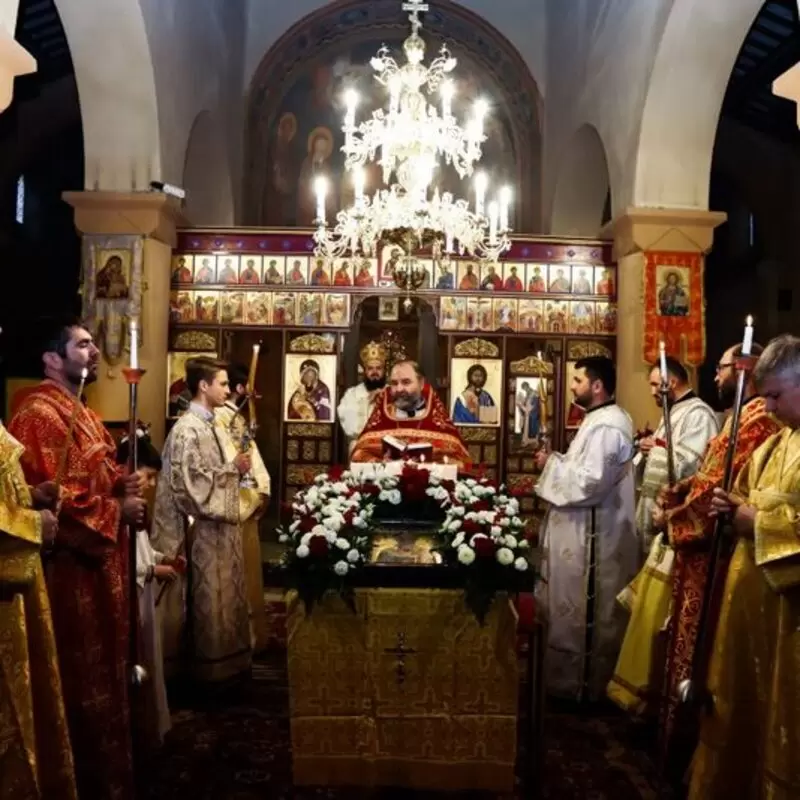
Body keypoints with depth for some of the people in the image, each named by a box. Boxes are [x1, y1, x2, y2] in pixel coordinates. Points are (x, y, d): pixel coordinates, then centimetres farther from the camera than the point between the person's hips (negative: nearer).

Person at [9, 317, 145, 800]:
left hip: (102, 562, 10)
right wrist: (116, 509, -16)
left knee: (103, 673, 19)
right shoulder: (39, 415, -17)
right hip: (73, 567, -10)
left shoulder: (82, 413, 16)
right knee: (83, 682, 3)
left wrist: (123, 486, 1)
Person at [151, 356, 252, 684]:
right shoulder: (188, 429, -18)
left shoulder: (207, 423, 11)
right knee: (210, 598, 2)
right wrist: (234, 467, -16)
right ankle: (212, 665, 16)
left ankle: (223, 660, 28)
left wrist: (235, 468, 4)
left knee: (222, 594, 16)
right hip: (204, 526, -10)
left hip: (218, 522, 10)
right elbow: (194, 482, -22)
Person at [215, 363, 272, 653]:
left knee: (250, 568, 15)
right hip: (234, 504, -10)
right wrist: (254, 496, -14)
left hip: (250, 502, 10)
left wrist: (263, 490, 0)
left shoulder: (240, 417, 16)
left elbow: (253, 456, 11)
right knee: (237, 574, -2)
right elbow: (229, 463, -19)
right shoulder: (219, 418, -14)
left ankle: (253, 634, 26)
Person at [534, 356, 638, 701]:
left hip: (590, 536, -11)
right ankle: (580, 681, 30)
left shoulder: (606, 426, -20)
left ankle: (578, 684, 14)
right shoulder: (603, 419, 14)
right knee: (583, 613, 18)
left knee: (579, 614, 1)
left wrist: (551, 465, -15)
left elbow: (589, 483, -28)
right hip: (584, 532, 11)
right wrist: (559, 462, 6)